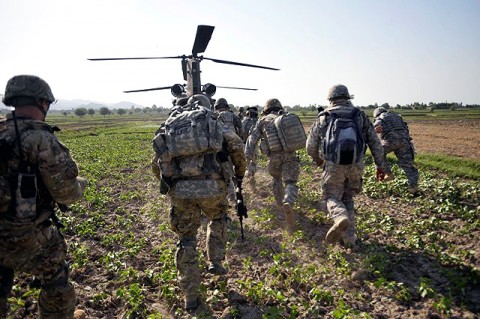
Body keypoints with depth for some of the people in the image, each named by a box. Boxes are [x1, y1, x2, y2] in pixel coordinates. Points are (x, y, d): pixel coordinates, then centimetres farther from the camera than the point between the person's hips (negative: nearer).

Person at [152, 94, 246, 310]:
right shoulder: (215, 125, 15)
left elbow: (156, 164, 19)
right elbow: (236, 147, 0)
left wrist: (168, 184, 34)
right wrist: (239, 175, 16)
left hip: (180, 191, 2)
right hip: (211, 187, -1)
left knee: (186, 240, 18)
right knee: (218, 219, 33)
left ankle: (190, 297, 25)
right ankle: (215, 262, 31)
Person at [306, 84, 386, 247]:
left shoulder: (323, 117, 8)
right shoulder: (360, 115, 12)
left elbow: (311, 146, 10)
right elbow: (375, 142, 9)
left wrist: (317, 159, 30)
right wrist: (380, 165, 16)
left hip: (333, 166, -2)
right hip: (356, 165, 3)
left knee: (332, 198, 12)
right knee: (347, 199, 20)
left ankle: (341, 219, -21)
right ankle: (349, 238, 18)